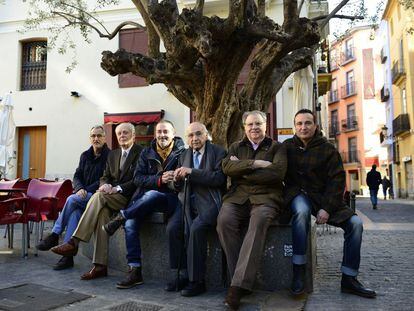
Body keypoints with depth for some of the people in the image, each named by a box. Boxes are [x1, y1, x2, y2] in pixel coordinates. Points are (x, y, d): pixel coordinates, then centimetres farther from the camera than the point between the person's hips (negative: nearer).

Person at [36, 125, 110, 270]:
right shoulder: (85, 155, 15)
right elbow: (77, 176, 12)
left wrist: (86, 190, -16)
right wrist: (80, 189, -9)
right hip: (84, 194, 5)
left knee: (72, 199, -28)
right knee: (75, 212, -26)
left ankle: (54, 236, -13)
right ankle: (68, 256, -29)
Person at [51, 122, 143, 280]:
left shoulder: (141, 153, 0)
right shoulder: (112, 154, 22)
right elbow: (105, 177, 19)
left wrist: (118, 188, -18)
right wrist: (105, 185, -5)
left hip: (129, 197, -5)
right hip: (112, 195, 5)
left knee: (98, 196, -29)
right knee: (102, 211, -27)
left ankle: (74, 242, -28)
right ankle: (100, 265, -26)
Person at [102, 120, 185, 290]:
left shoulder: (183, 152, 3)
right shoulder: (147, 153, 13)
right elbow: (138, 178, 2)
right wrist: (160, 179, -15)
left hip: (172, 198, -3)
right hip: (146, 199, 4)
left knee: (151, 195, -36)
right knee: (131, 224, -22)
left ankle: (120, 217, -13)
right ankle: (135, 271, -14)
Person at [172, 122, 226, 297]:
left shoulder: (218, 152, 2)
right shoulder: (184, 155, 20)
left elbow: (219, 178, -12)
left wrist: (192, 172, -16)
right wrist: (177, 179, -2)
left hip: (209, 202, -5)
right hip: (189, 202, 5)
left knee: (196, 228, -29)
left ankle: (197, 281, -16)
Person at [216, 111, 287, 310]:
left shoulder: (277, 147, 15)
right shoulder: (236, 147, 23)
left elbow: (278, 172, -5)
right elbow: (226, 167, 2)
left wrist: (242, 170, -1)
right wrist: (255, 163, -8)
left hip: (266, 197, -2)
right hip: (238, 196, 2)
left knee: (259, 219, -36)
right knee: (224, 219, -31)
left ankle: (239, 285, -36)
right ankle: (242, 280, -21)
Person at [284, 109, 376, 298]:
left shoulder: (328, 149, -1)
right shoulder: (287, 146, 1)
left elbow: (337, 180, -6)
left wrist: (326, 208, -17)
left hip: (324, 197, 2)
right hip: (298, 194, -2)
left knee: (355, 223, -16)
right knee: (302, 211, -38)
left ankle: (349, 279, -6)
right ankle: (298, 272, -32)